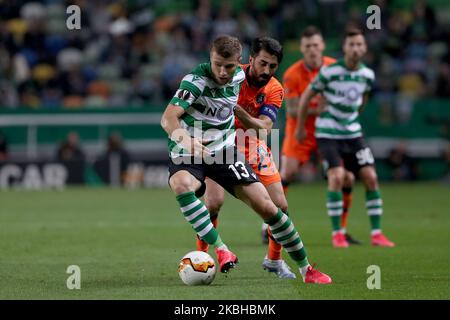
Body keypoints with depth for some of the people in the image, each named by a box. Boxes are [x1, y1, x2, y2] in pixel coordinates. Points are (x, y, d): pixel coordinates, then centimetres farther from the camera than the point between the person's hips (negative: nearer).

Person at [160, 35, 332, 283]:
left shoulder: (239, 76, -1)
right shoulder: (196, 81, -21)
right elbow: (168, 118, -36)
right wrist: (185, 139, -52)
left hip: (224, 150, 5)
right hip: (187, 154, -5)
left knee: (266, 206, -5)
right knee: (181, 184, -39)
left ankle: (305, 269, 9)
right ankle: (220, 250, -33)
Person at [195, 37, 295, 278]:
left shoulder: (274, 90, -11)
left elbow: (264, 128, -24)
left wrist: (239, 111, -41)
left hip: (254, 147, 3)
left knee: (280, 206, -3)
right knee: (214, 202, -22)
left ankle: (274, 259, 21)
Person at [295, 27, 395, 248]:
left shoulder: (367, 75, -1)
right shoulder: (329, 72, -14)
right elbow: (306, 97, -3)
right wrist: (300, 127, 4)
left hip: (352, 133, 5)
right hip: (328, 134, -5)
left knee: (371, 178, -5)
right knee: (336, 177, -20)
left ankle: (376, 233, 3)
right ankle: (337, 233, -8)